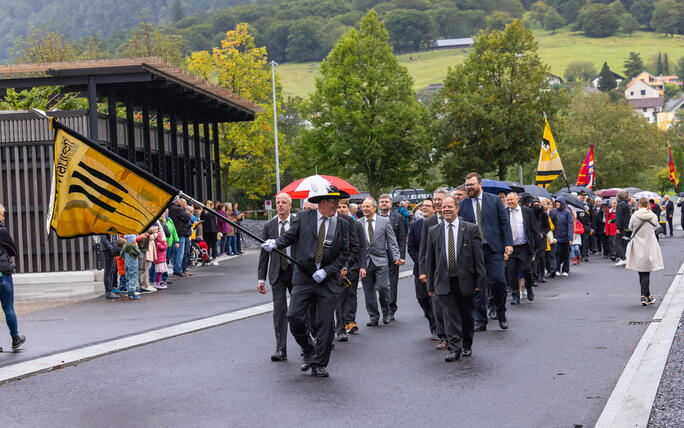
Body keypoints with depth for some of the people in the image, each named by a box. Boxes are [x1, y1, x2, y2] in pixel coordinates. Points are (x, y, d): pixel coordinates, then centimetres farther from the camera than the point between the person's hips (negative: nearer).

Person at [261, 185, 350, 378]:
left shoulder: (342, 226, 5)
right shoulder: (303, 218, 3)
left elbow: (344, 254, 3)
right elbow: (289, 236, 4)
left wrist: (326, 271, -8)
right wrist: (274, 244, -17)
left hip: (328, 280, 1)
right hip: (303, 278, -1)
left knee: (325, 324, -1)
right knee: (294, 317, -9)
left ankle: (319, 364, 12)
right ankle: (309, 352, 16)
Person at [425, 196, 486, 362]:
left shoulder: (471, 229, 0)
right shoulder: (433, 231, 6)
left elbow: (478, 257, -1)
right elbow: (430, 259, 9)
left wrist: (480, 280, -6)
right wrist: (431, 284, 6)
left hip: (465, 281, 0)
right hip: (444, 282, 1)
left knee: (467, 316, 11)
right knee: (450, 316, -7)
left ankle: (467, 346, 27)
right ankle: (454, 348, -6)